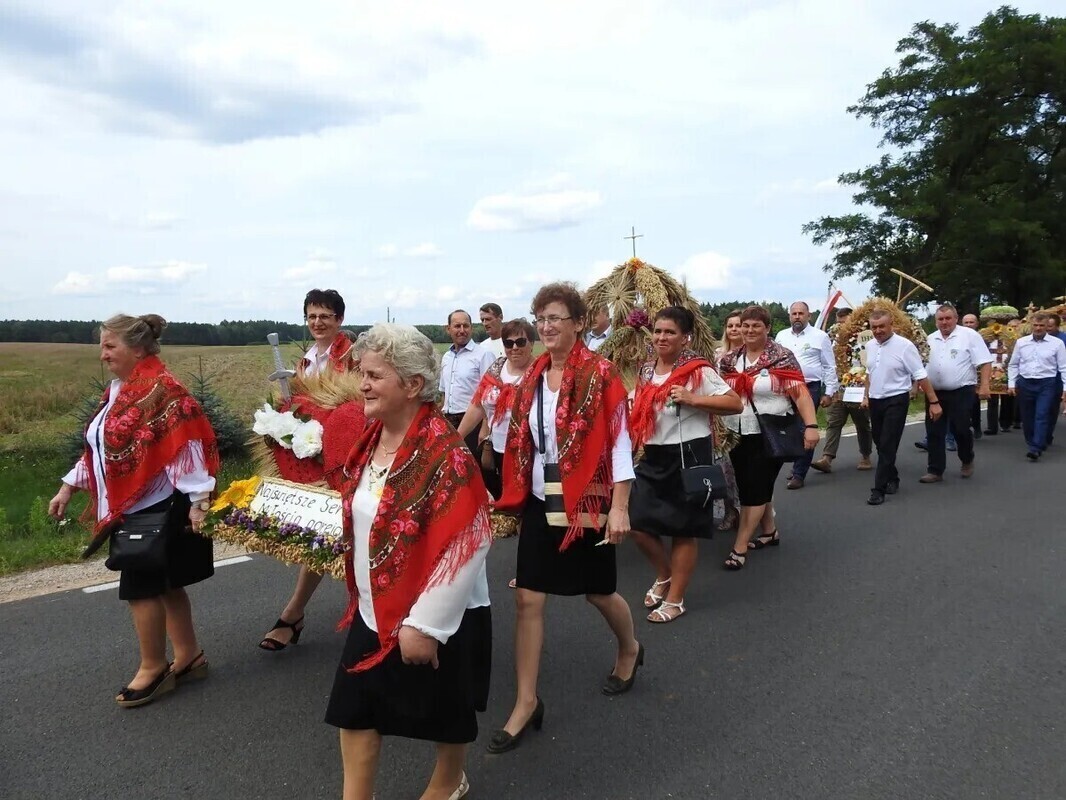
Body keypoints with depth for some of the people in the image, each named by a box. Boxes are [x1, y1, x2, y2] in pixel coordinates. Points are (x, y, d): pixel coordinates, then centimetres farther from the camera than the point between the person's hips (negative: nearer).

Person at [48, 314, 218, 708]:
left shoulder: (162, 389, -17)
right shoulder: (116, 390, 12)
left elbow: (186, 445, -22)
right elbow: (98, 446, 20)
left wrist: (198, 500, -25)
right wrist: (68, 487, 19)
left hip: (157, 508, -9)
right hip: (129, 508, 9)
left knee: (140, 587, 0)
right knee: (164, 584, 14)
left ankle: (153, 669, 17)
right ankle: (189, 657, 26)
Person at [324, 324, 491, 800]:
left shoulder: (445, 453, -25)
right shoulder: (370, 440, 0)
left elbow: (465, 546, -25)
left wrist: (425, 624, -22)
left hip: (436, 617, -6)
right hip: (374, 609, 7)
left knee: (443, 710, 17)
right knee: (354, 706, 12)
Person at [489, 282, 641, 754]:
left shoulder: (600, 374, -12)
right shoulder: (534, 376, 5)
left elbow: (620, 443, -13)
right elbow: (523, 442, 11)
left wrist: (619, 506, -17)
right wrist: (513, 495, 9)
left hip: (586, 502, -5)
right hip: (539, 502, 5)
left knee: (598, 591, 15)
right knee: (527, 598, 2)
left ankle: (629, 650, 46)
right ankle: (526, 702, 14)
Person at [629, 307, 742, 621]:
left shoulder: (698, 370, -10)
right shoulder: (646, 371, 10)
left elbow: (735, 403, -16)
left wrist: (691, 399, -23)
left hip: (689, 455, -6)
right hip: (653, 457, 6)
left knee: (682, 530, 4)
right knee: (638, 524, 3)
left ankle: (675, 599, 20)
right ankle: (664, 575, 31)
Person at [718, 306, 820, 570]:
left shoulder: (782, 357, -8)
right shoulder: (729, 360, 6)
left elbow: (800, 392, -15)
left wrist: (811, 425, -25)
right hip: (738, 435, 5)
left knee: (755, 489, -4)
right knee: (752, 488, 14)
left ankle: (739, 548, 1)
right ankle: (769, 532, 36)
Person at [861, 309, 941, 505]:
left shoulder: (904, 345, -13)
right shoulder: (870, 346, 5)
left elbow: (920, 376, -13)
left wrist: (933, 402, -13)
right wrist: (866, 396, 19)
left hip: (896, 401, -6)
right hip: (875, 401, 6)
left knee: (888, 446, -7)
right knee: (881, 444, 14)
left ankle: (879, 488, -3)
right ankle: (892, 478, 31)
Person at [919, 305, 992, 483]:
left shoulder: (969, 335, -4)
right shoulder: (930, 339, 11)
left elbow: (984, 362, -8)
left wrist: (984, 386, -16)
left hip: (961, 392, -5)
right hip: (935, 393, 5)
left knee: (960, 429, 1)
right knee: (934, 432, 4)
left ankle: (967, 460, 29)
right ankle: (935, 471, 10)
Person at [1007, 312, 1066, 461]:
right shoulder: (1021, 342, 6)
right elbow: (1013, 365, 10)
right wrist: (1011, 384, 4)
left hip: (1047, 384, -3)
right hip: (1025, 383, 3)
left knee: (1042, 416, -10)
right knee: (1027, 417, 9)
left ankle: (1036, 449, -11)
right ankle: (1032, 444, 23)